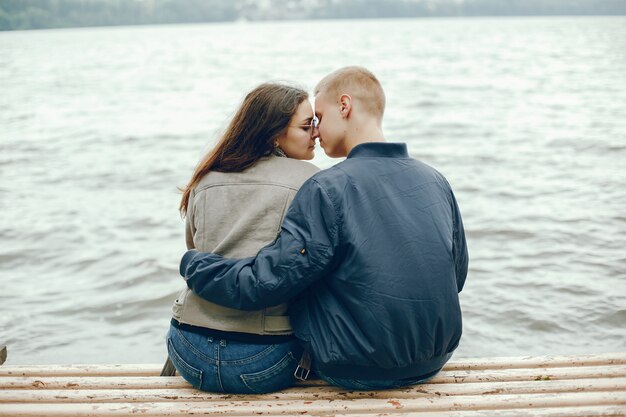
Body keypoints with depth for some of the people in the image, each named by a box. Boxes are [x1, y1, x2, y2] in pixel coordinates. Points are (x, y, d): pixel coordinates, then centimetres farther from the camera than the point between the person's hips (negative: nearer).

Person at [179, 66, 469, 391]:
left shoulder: (327, 189, -19)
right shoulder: (437, 182, -1)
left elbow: (261, 284, -19)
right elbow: (457, 276, 10)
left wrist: (191, 263, -3)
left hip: (358, 372, -6)